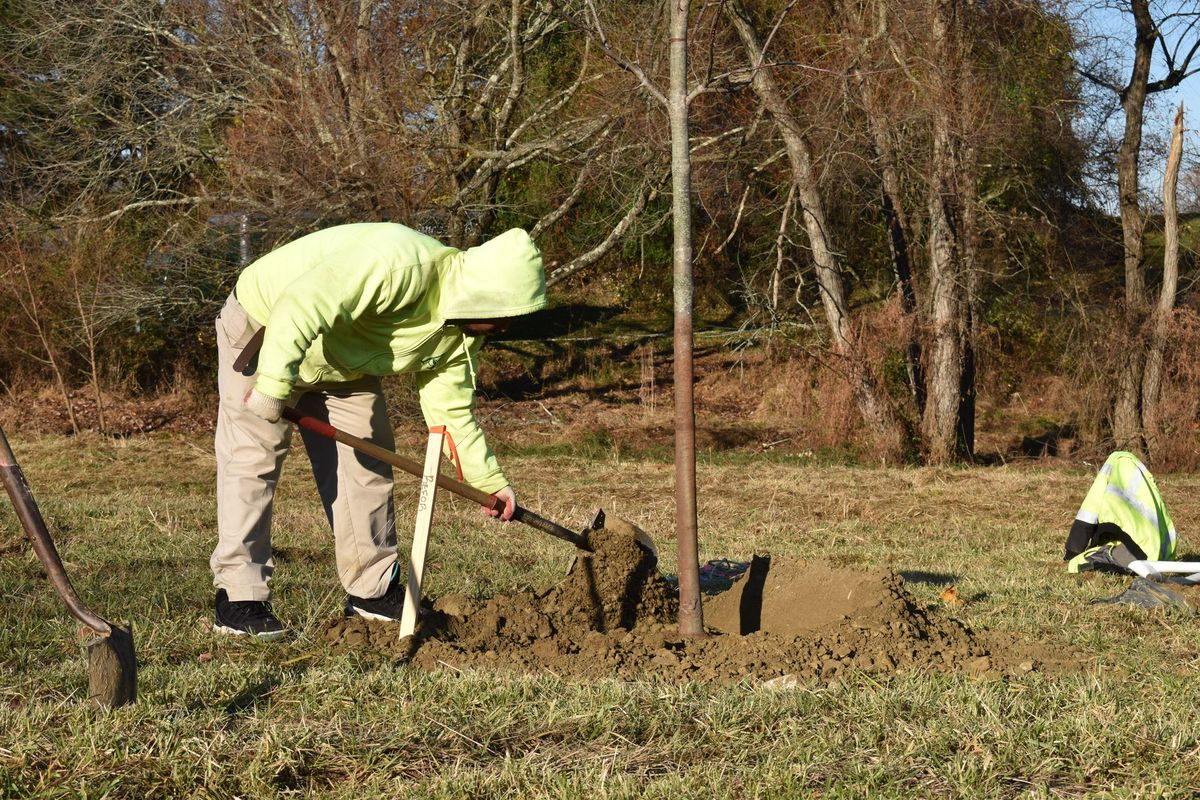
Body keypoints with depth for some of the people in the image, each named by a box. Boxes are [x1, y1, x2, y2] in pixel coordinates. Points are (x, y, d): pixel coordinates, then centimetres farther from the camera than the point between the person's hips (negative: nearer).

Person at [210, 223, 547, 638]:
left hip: (342, 362, 8)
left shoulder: (460, 333, -8)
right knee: (254, 457, -13)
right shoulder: (403, 265, -38)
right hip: (265, 330, -8)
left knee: (368, 461, 4)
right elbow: (301, 306, -43)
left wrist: (488, 479, 2)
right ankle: (238, 598, -10)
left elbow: (450, 407, 2)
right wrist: (274, 384, -43)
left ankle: (372, 591, 13)